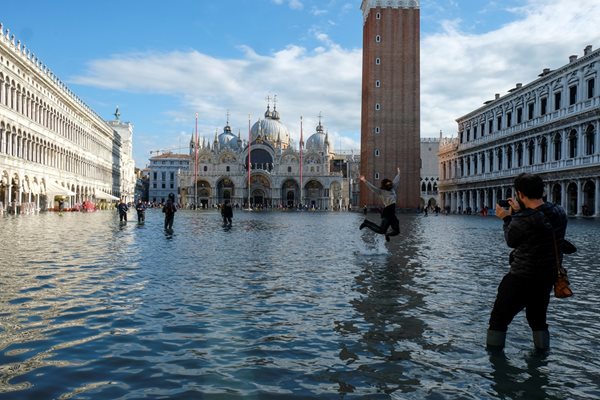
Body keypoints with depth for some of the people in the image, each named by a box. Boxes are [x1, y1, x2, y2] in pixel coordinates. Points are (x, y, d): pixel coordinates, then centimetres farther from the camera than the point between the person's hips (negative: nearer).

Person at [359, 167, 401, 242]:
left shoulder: (392, 189, 13)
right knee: (381, 230, -12)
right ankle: (367, 223, 7)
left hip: (392, 214, 8)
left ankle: (387, 234, 39)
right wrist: (365, 181, -29)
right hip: (387, 214, -8)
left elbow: (396, 181, 28)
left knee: (396, 231, 8)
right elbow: (372, 187, -18)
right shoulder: (381, 191, -7)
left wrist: (398, 174, 41)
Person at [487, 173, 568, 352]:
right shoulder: (560, 213, -5)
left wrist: (506, 218, 7)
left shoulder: (521, 221, -26)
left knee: (499, 319, 9)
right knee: (538, 318, 26)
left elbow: (511, 241, -6)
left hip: (521, 279, -7)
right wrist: (519, 212, 15)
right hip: (548, 278, 7)